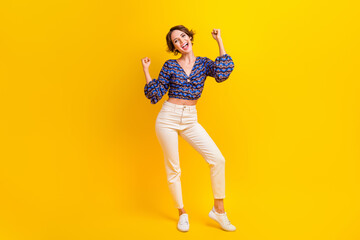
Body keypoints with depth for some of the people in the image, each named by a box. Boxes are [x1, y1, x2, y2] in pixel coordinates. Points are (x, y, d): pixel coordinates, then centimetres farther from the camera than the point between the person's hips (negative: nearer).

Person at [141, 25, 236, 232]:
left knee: (217, 159, -8)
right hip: (168, 118, -2)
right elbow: (155, 94, 2)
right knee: (173, 168, 5)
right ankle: (182, 213, 24)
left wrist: (220, 42, -9)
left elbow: (222, 73, -16)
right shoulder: (170, 65, 1)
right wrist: (146, 71, -5)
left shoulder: (203, 63, 6)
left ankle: (218, 209, 9)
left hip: (190, 120, 2)